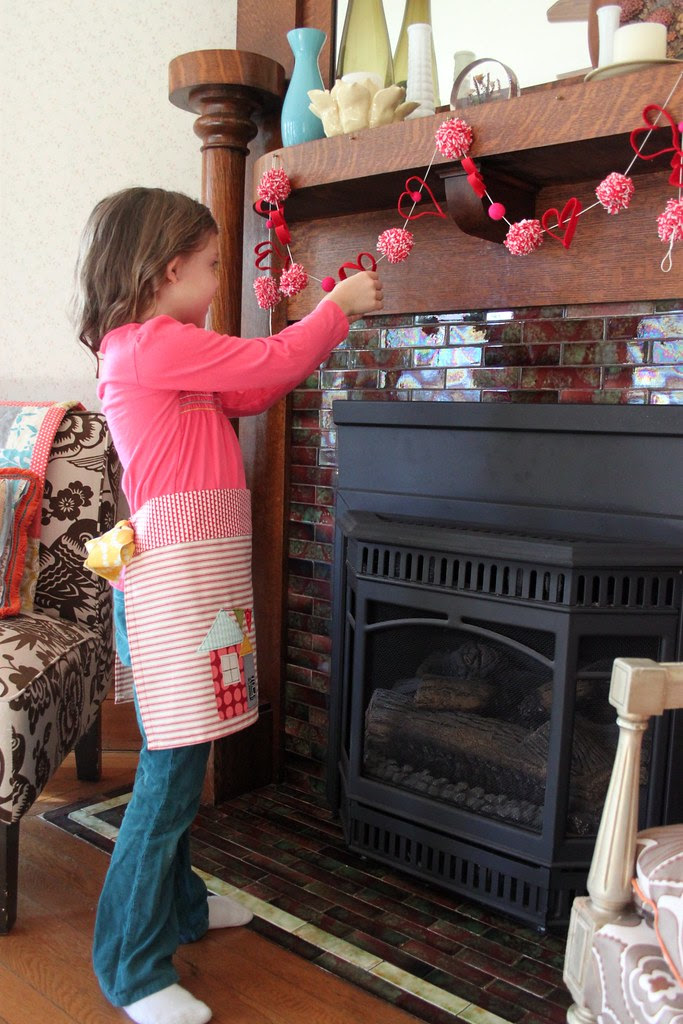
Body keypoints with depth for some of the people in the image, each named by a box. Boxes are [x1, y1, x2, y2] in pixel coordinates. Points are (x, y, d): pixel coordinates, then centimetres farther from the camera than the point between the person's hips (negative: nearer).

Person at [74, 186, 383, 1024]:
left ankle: (176, 904, 37)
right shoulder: (155, 343, -12)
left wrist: (330, 318, 20)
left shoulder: (145, 350, 19)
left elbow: (248, 393, 23)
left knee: (177, 763, 20)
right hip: (174, 578, -10)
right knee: (171, 773, -3)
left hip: (196, 576, 10)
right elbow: (271, 364, -12)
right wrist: (339, 306, 5)